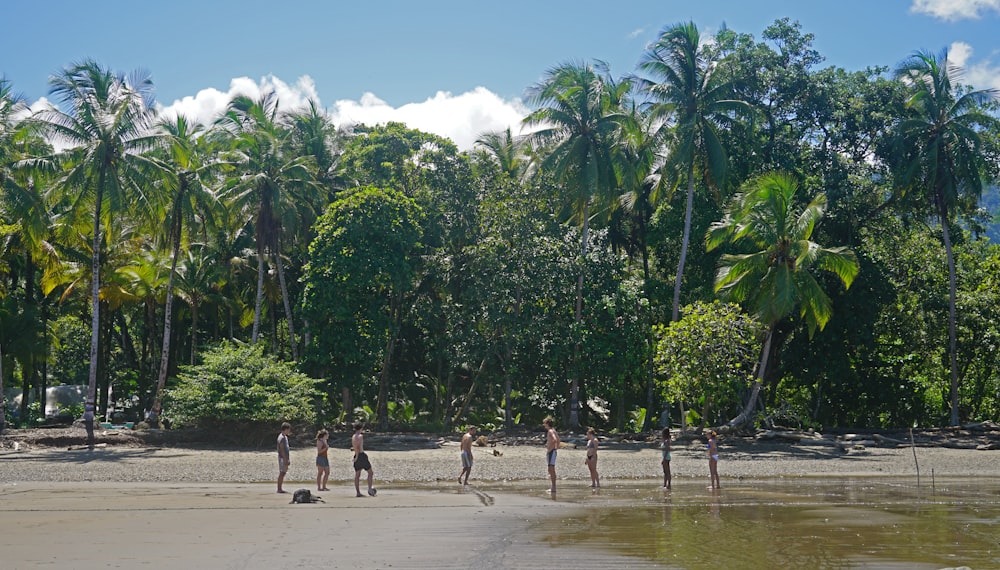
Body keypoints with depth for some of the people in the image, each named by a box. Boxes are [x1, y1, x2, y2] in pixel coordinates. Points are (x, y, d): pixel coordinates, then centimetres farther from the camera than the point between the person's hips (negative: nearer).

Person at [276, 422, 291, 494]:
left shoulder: (285, 437, 17)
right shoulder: (281, 437, -14)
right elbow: (281, 449, -19)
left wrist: (288, 459, 20)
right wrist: (285, 459, -21)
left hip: (285, 458, 10)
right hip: (282, 458, -10)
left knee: (283, 473, 10)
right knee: (281, 473, -8)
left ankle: (280, 488, 13)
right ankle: (279, 489, -6)